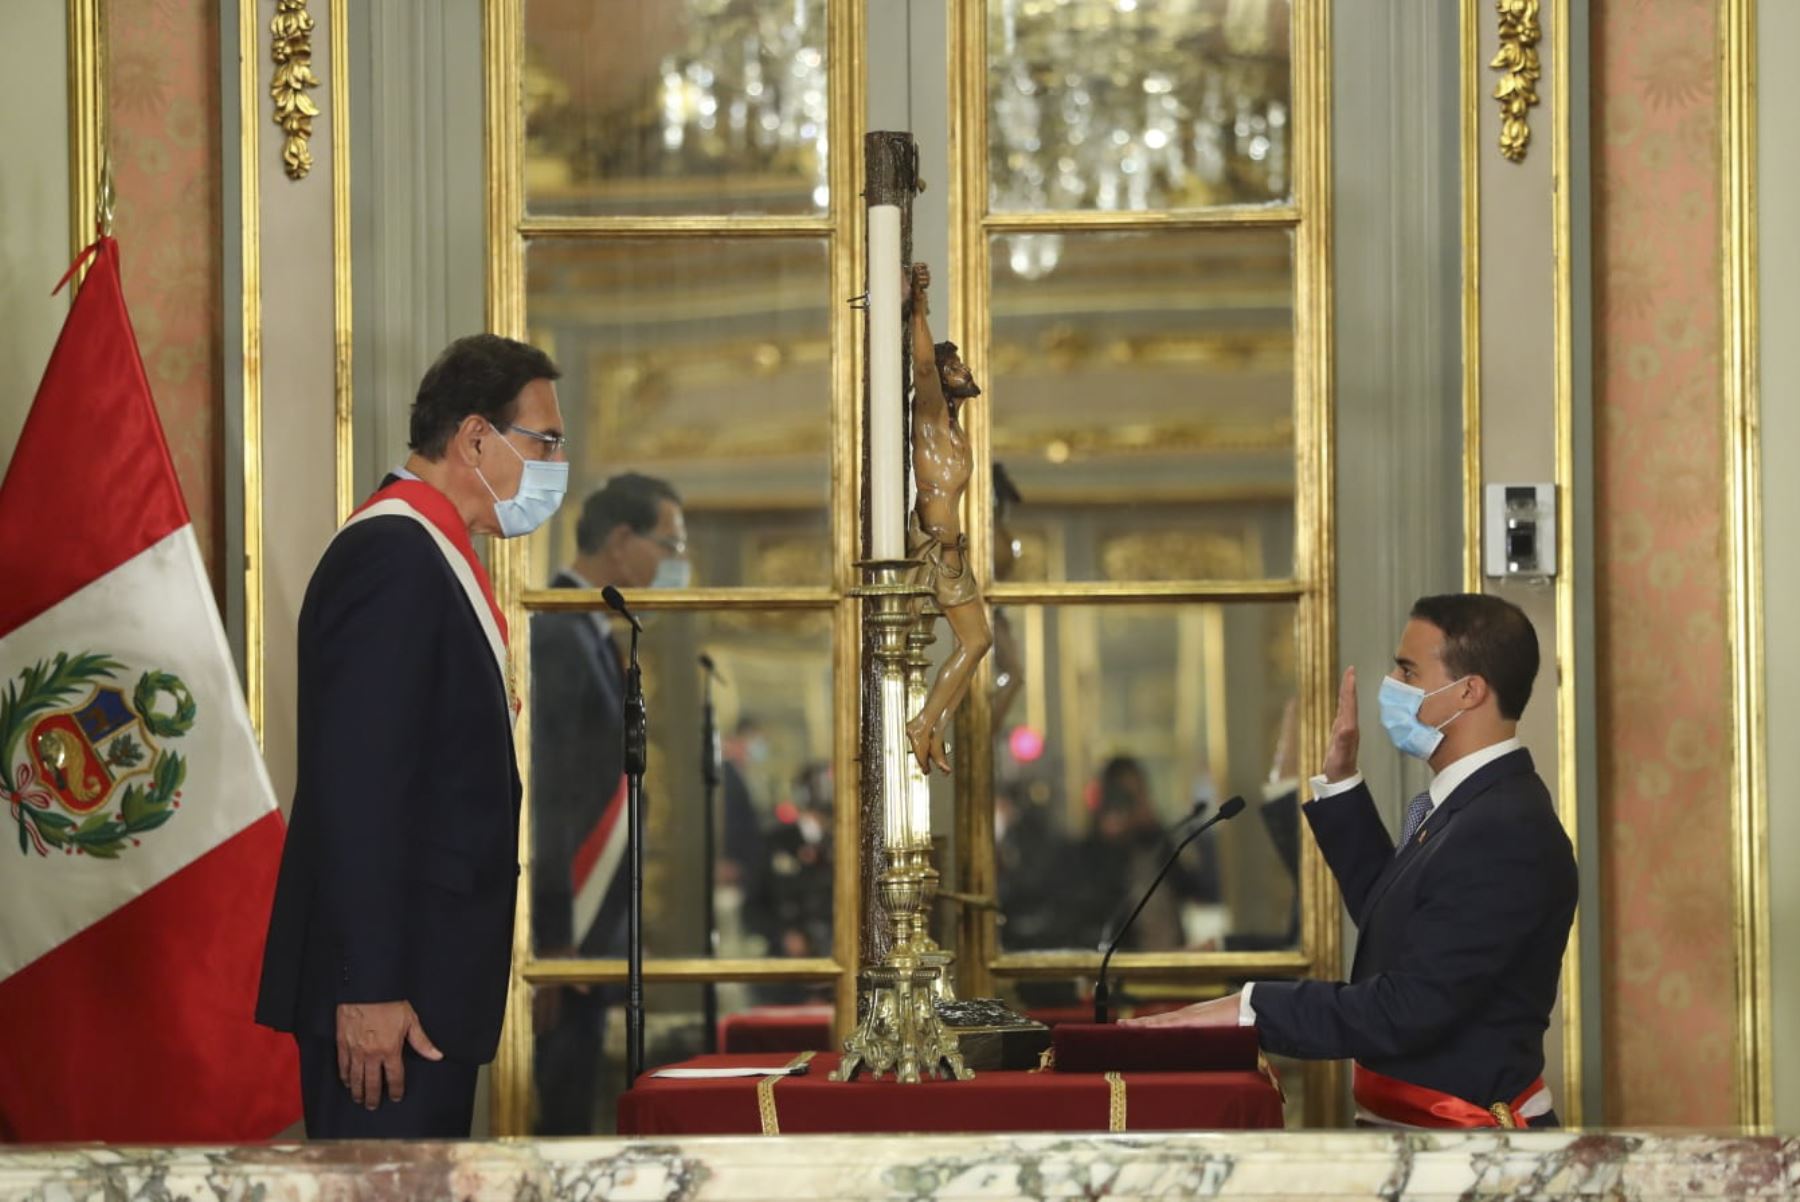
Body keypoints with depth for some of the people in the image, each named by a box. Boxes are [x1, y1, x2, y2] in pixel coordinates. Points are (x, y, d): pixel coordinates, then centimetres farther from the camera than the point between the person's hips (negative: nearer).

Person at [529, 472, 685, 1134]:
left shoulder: (593, 637, 16)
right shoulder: (555, 637, -15)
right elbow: (543, 799, -19)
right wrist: (553, 945, -21)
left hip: (587, 935, 10)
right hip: (561, 933, -10)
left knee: (571, 1110, 11)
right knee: (558, 1114, -7)